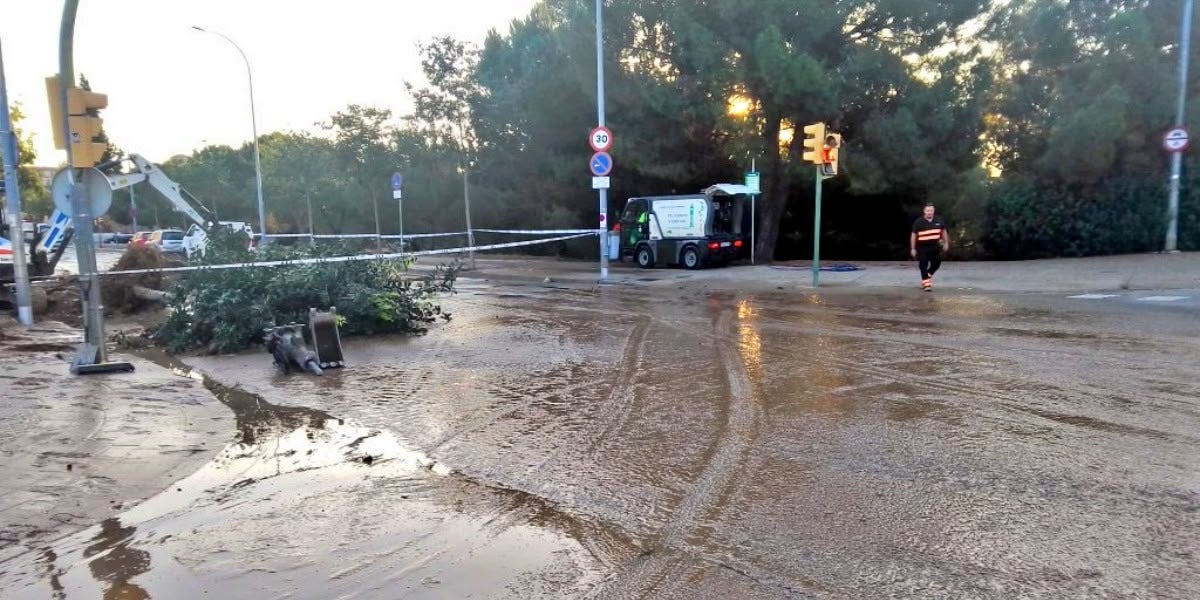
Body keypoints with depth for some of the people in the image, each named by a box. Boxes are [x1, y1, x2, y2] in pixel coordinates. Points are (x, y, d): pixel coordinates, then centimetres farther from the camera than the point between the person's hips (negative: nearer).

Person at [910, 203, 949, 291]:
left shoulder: (938, 221, 3)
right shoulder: (919, 222, -9)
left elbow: (943, 231, 17)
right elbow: (914, 235, -6)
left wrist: (946, 243, 16)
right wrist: (913, 248, -7)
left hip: (935, 247, 4)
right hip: (922, 247, -4)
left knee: (936, 263, 9)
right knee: (923, 266, -3)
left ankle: (927, 276, 35)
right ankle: (926, 284, 3)